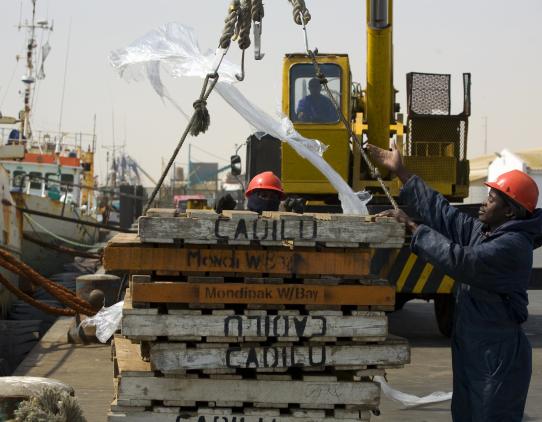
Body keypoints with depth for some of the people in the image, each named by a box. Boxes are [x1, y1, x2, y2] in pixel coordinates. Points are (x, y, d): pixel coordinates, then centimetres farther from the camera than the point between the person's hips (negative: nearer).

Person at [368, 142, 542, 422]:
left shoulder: (512, 246, -19)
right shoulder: (482, 232, 10)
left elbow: (460, 261, -27)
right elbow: (442, 212, 13)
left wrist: (413, 228, -18)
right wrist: (401, 172, 14)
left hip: (498, 357, -10)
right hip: (471, 350, 10)